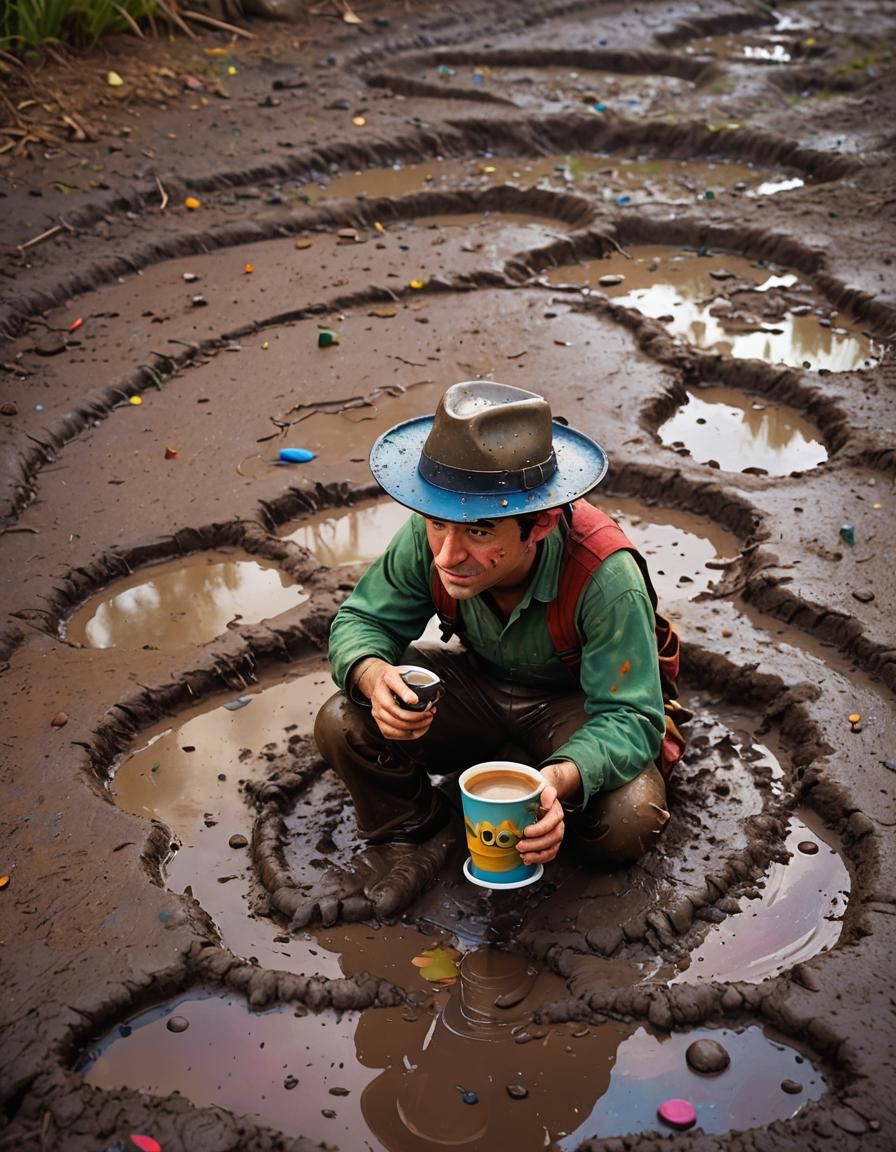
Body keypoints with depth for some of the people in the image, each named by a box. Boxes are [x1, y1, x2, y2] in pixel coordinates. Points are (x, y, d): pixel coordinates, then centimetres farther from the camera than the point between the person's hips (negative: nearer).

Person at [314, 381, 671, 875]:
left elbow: (630, 718, -32)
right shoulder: (424, 539, -26)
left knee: (629, 822, -29)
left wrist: (561, 777, -54)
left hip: (571, 701, -2)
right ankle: (411, 828, 9)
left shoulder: (605, 580, -36)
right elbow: (361, 620, -12)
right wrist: (373, 675, -38)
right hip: (477, 682, 2)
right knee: (342, 726, -22)